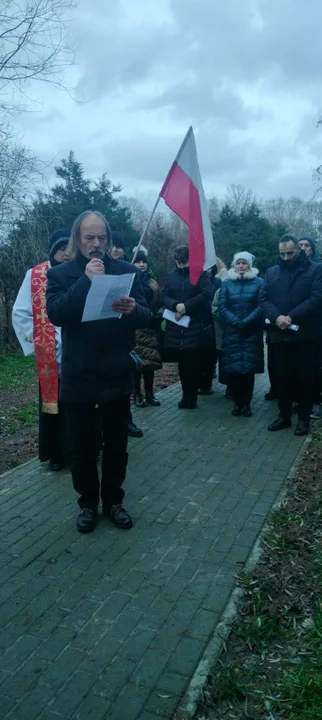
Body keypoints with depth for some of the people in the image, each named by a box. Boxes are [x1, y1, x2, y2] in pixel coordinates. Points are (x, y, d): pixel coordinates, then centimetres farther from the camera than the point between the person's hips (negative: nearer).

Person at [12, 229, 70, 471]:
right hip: (51, 356, -1)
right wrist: (36, 342, -4)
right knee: (53, 404, 8)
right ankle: (57, 454, 23)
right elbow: (20, 313, 1)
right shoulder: (35, 275, 0)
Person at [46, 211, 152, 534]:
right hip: (77, 376, -1)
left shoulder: (125, 270, 2)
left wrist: (133, 309, -27)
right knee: (82, 446, 9)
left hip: (116, 374, 1)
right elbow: (55, 314, -17)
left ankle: (113, 501, 31)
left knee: (116, 444, 12)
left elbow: (146, 316, -3)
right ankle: (88, 503, 29)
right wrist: (86, 280, -25)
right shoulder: (60, 274, 0)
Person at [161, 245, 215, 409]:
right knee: (182, 363, 9)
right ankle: (187, 395, 21)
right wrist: (176, 305, -15)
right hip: (175, 326, 4)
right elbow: (163, 296, 6)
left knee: (192, 363, 0)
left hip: (195, 325, -3)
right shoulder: (171, 275, 12)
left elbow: (208, 293, -12)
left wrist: (186, 306, -16)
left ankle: (191, 396, 12)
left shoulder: (201, 274, 1)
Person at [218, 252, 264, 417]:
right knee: (232, 368, -2)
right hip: (231, 332, 1)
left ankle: (246, 403, 10)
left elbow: (261, 307, -5)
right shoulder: (227, 283, 9)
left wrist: (245, 322, -17)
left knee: (248, 367, -1)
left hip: (252, 333, -1)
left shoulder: (259, 282, 4)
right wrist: (235, 322, -14)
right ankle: (237, 402, 11)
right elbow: (222, 307, 0)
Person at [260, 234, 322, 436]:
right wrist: (276, 317, -14)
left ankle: (304, 418, 14)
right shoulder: (272, 272, 13)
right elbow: (264, 298, 5)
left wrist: (291, 317, -18)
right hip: (280, 334, 3)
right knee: (284, 376, 11)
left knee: (305, 377, 3)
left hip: (305, 334, -3)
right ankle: (284, 415, 21)